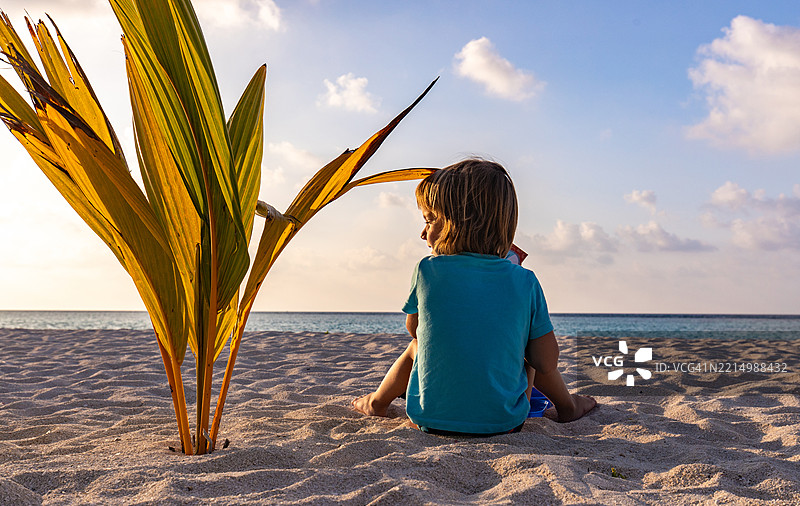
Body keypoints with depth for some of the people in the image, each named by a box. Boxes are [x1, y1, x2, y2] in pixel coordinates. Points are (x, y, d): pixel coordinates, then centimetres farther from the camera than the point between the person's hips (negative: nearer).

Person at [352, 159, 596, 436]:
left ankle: (377, 402, 51)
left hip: (430, 419, 0)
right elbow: (547, 364, -5)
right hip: (503, 422, 0)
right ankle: (566, 405, 44)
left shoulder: (427, 270, -10)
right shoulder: (525, 282, -9)